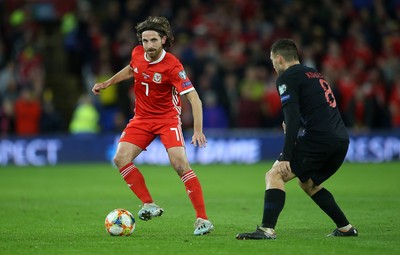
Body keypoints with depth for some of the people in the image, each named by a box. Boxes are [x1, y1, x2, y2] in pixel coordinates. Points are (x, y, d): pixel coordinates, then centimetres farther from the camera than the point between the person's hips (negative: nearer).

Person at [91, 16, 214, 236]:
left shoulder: (172, 66, -23)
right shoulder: (137, 53, -5)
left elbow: (193, 97, -25)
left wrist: (198, 130, -34)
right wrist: (107, 83, 19)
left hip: (168, 118, -5)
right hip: (142, 117, 6)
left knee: (180, 164, -21)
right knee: (121, 159, -13)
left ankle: (202, 219, -16)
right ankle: (149, 205, -2)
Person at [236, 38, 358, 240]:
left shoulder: (287, 77, -1)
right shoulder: (314, 74, 25)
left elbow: (292, 118, -12)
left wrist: (285, 157, -16)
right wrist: (293, 125, 29)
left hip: (318, 139, -9)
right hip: (341, 140, 9)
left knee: (274, 175, -9)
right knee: (308, 183, 27)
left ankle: (267, 229, -24)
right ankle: (346, 228, 27)